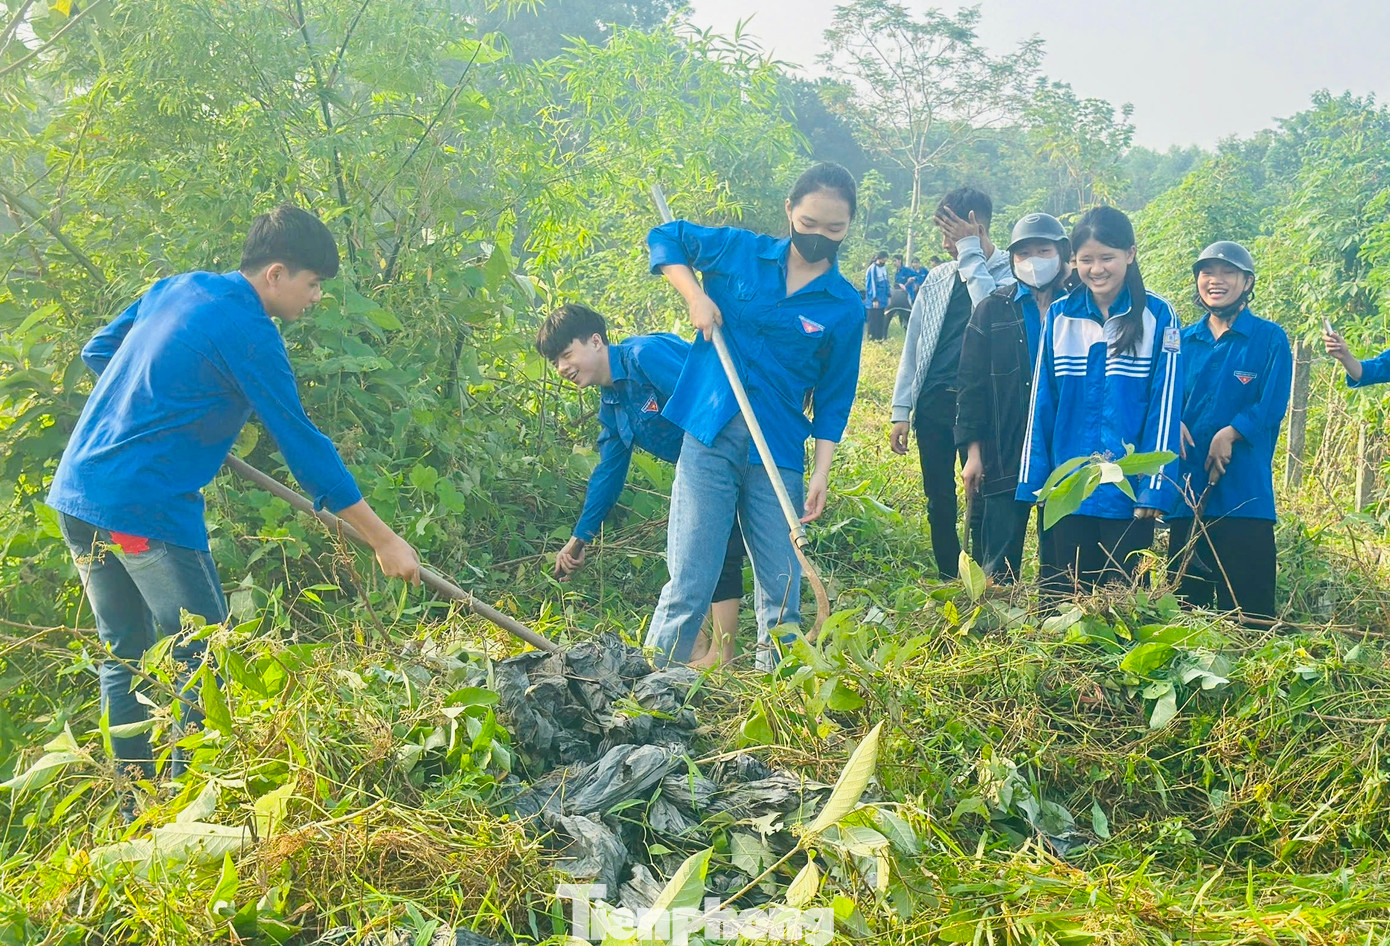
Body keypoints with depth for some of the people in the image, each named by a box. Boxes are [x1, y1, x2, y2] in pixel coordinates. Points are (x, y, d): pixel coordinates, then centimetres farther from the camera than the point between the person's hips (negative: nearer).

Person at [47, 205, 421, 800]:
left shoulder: (175, 288, 13)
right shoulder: (247, 331, -12)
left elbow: (97, 353, 23)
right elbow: (301, 443, -13)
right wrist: (384, 541, -9)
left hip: (77, 491, 9)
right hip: (145, 509, -9)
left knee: (123, 656, 16)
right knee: (203, 662, 0)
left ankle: (134, 807, 24)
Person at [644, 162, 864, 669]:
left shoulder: (845, 306, 4)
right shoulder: (738, 251, 3)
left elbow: (833, 399, 7)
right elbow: (665, 237, 15)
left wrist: (822, 471, -1)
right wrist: (696, 296, 0)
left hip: (779, 454, 1)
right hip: (709, 440, -1)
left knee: (782, 589, 7)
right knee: (690, 583, -4)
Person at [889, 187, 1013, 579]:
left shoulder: (1009, 272, -2)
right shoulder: (938, 277, 13)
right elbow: (913, 344, 14)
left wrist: (970, 252, -15)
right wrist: (901, 411, 10)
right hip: (932, 401, 5)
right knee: (938, 501, 9)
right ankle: (949, 581, 20)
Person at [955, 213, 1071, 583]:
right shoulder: (993, 310, 6)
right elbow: (970, 385, 5)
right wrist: (972, 449, -2)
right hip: (1005, 454, 0)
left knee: (1058, 559, 6)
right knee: (1000, 561, 2)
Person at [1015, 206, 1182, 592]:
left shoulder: (1157, 317, -3)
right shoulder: (1059, 316, 5)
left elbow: (1164, 405, -5)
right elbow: (1042, 404, 7)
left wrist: (1155, 487, -10)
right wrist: (1034, 478, 3)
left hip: (1128, 490, -3)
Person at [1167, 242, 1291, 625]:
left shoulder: (1270, 339, 1)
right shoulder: (1184, 340, 13)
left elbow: (1272, 407, -6)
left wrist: (1230, 434, -20)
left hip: (1244, 491, -4)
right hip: (1187, 489, 4)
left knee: (1246, 605, -3)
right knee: (1184, 601, 10)